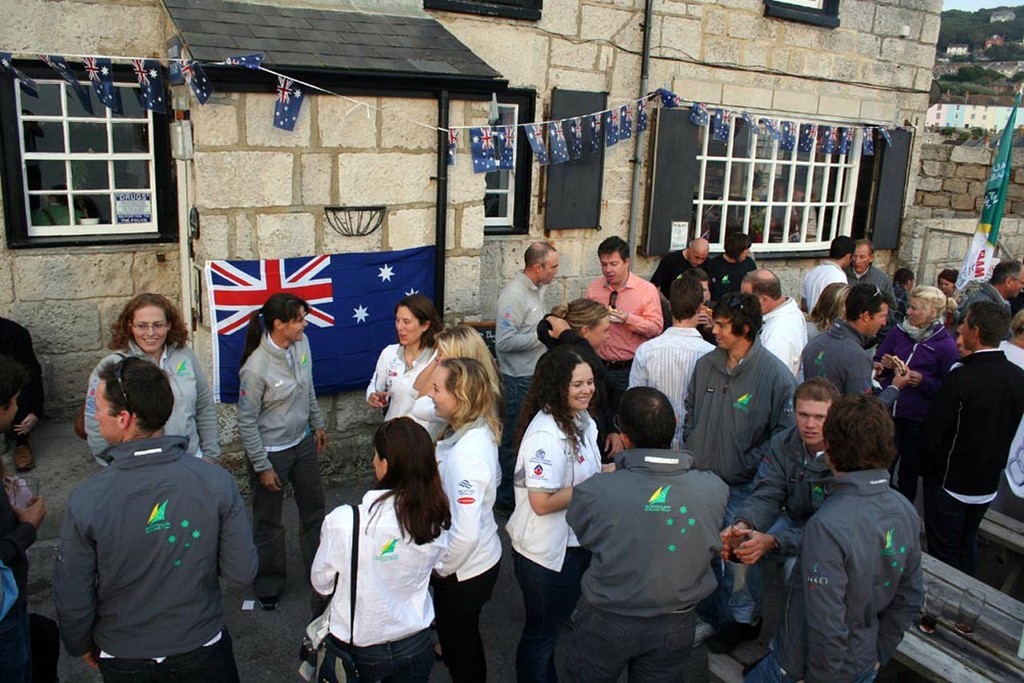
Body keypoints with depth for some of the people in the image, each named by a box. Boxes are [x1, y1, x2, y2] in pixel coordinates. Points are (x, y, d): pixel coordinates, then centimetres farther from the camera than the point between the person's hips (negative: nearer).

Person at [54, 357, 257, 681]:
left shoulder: (85, 500, -25)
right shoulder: (217, 482, -23)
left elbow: (72, 597, -13)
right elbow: (242, 571, -14)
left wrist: (81, 645, 8)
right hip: (203, 648, 0)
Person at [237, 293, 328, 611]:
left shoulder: (301, 343, -9)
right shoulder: (256, 367, -28)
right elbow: (247, 421, -19)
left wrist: (318, 424, 16)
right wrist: (262, 467, -14)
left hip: (303, 442, 7)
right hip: (271, 451, -6)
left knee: (314, 509, 19)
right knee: (268, 522, 13)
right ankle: (269, 584, 35)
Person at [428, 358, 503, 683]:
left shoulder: (464, 454, -33)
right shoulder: (481, 431, -6)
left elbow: (465, 533, -33)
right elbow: (493, 479, 11)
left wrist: (443, 568, -15)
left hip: (464, 570, -8)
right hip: (482, 558, 8)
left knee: (458, 647, 16)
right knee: (464, 639, 29)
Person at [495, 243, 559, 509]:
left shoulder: (537, 289, 8)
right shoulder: (514, 295, -21)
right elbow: (504, 342, -25)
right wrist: (542, 336, -23)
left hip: (536, 375, 9)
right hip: (518, 380, -9)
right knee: (513, 440, 4)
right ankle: (506, 497, 17)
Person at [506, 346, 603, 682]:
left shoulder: (581, 420, 3)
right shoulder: (547, 434, -27)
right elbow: (542, 502, -29)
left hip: (574, 544, 9)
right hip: (546, 553, -9)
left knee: (553, 627, 26)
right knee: (541, 633, 14)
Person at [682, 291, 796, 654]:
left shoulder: (775, 374, -15)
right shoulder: (706, 365, 0)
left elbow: (784, 430, -12)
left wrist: (749, 465, -14)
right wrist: (690, 451, 5)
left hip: (742, 487, -5)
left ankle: (743, 620, 30)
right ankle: (709, 613, 40)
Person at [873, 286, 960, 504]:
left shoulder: (946, 345, -10)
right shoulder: (898, 332, 0)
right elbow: (876, 364, 8)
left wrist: (923, 381, -24)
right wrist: (885, 366, -14)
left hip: (918, 420, -3)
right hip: (888, 412, 3)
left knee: (909, 473, 15)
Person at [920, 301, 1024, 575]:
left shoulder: (961, 378, -27)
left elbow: (932, 433, -22)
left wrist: (927, 467, -5)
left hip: (950, 482, -6)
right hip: (989, 482, 7)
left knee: (943, 549, 9)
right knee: (968, 543, 24)